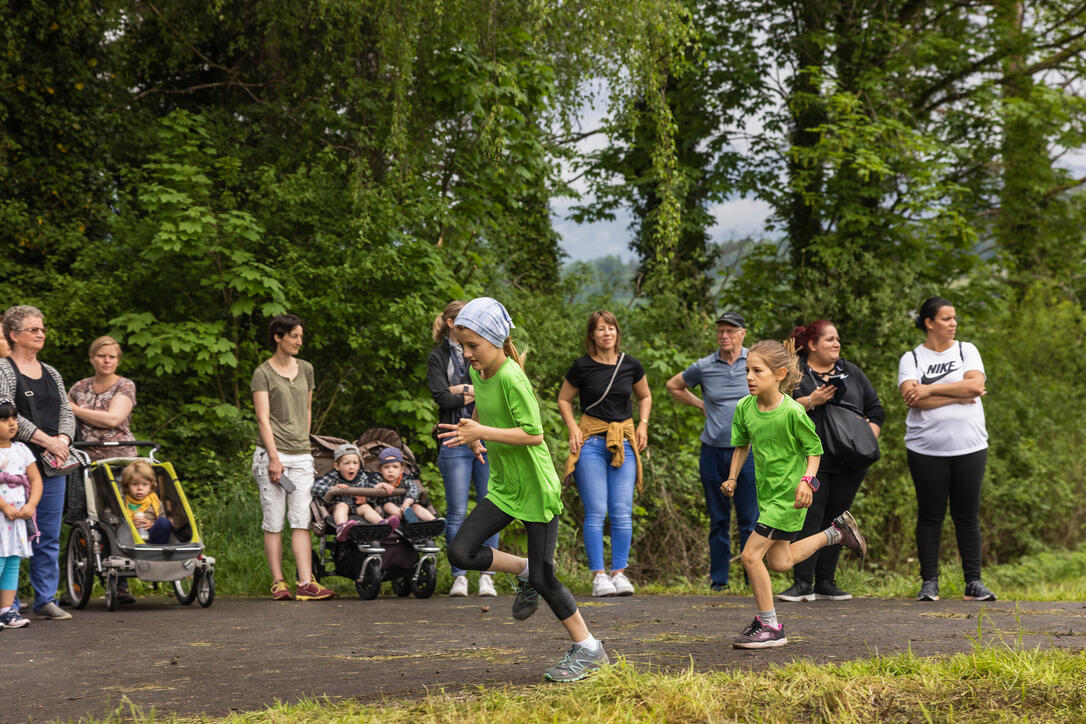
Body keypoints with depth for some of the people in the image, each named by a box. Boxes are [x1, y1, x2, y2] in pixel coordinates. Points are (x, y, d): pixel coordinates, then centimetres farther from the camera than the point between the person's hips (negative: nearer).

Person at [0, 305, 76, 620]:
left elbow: (66, 411, 14)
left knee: (49, 536, 7)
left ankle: (46, 599, 12)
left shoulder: (51, 374, 18)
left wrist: (63, 439, -7)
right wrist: (46, 440, -16)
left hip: (52, 465, 7)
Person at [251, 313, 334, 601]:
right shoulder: (263, 373, -1)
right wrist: (274, 458, -16)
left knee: (301, 521, -4)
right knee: (274, 522, -2)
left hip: (301, 456, 4)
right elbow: (263, 418, -8)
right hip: (272, 454, -4)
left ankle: (305, 584, -10)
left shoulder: (305, 369, 15)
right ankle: (278, 583, 2)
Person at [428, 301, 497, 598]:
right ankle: (459, 576, 3)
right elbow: (442, 398, -8)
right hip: (456, 443, -3)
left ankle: (486, 576, 3)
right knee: (456, 513, -3)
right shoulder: (438, 358, 6)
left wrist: (462, 390, -8)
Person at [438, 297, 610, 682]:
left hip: (536, 487, -8)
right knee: (461, 552, -7)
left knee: (543, 577, -3)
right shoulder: (479, 372, 3)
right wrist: (472, 433, 8)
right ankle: (523, 571, 18)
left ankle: (588, 649, 13)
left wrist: (483, 432, -29)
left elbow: (534, 434, -25)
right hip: (504, 487, 8)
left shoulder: (511, 378, -22)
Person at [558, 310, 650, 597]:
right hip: (591, 441, -2)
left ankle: (619, 573, 6)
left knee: (622, 513, -3)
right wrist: (573, 429, -3)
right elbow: (564, 400, 10)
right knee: (596, 511, -7)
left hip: (624, 442, 2)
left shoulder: (630, 366, 4)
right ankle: (598, 575, -3)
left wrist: (643, 425, 7)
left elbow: (645, 396, 21)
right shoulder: (582, 367, -2)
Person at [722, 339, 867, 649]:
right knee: (779, 561, 17)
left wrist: (807, 479, -23)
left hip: (788, 494, -8)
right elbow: (742, 445, 12)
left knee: (751, 555, -12)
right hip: (766, 492, 8)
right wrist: (732, 478, 3)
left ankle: (769, 627, 0)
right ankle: (835, 532, 36)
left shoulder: (792, 412, -22)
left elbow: (814, 448, -10)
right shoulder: (744, 408, -4)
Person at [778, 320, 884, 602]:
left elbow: (875, 410, 18)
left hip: (849, 462, 4)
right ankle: (803, 583, -11)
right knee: (809, 518, -11)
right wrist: (810, 402, -17)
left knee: (835, 520, 6)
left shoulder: (852, 373, 17)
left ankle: (826, 582, 11)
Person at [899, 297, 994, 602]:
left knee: (968, 516, 2)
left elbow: (976, 384, -6)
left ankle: (973, 583, 5)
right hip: (926, 449, -1)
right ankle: (929, 582, 7)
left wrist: (931, 389, -10)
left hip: (969, 448, 1)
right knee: (930, 516, 1)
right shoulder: (911, 359, 5)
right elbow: (913, 398, -11)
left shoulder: (967, 351, 11)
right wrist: (958, 396, -11)